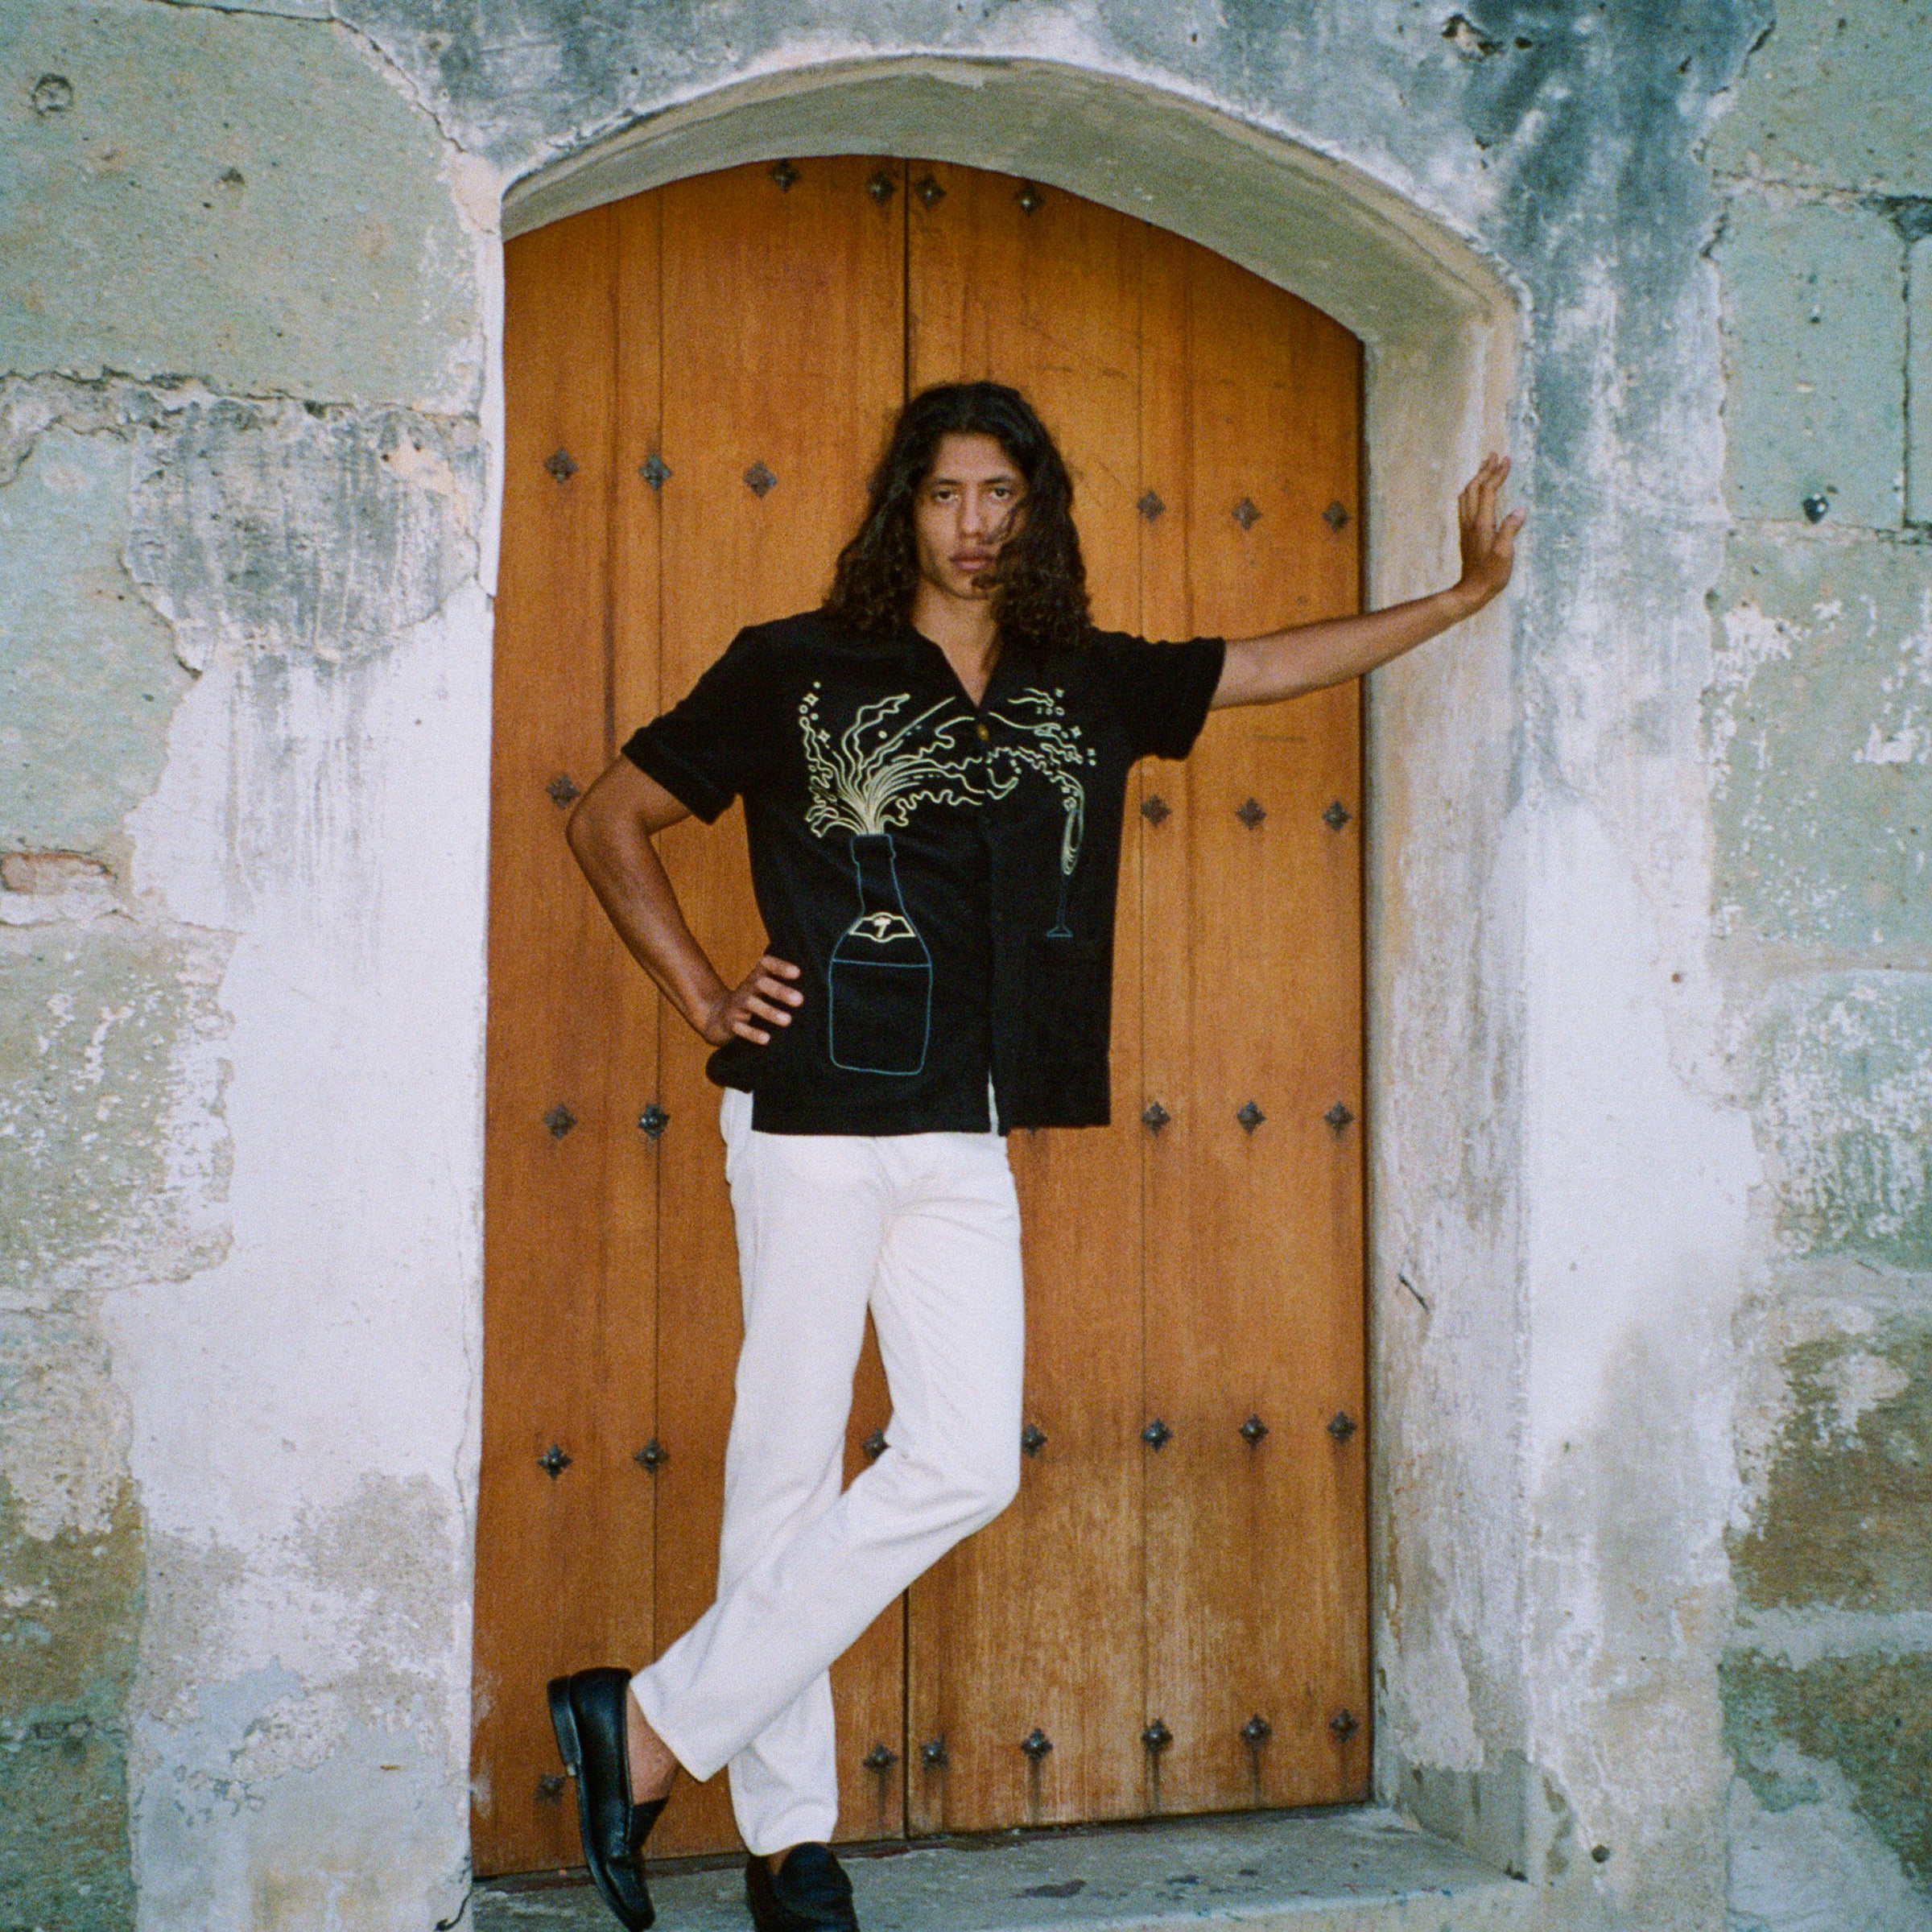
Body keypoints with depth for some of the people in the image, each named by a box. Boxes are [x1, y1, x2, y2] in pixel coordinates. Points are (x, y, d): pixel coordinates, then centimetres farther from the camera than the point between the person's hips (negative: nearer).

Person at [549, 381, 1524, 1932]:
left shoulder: (1089, 686, 13)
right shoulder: (796, 669, 2)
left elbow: (1290, 662, 23)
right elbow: (609, 820, 8)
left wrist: (1468, 593, 24)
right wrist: (703, 998, 0)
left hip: (968, 1143, 5)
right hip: (815, 1119, -4)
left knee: (966, 1463, -2)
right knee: (789, 1459, -2)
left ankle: (655, 1728, 7)